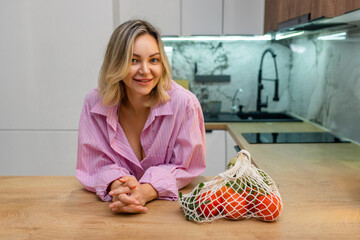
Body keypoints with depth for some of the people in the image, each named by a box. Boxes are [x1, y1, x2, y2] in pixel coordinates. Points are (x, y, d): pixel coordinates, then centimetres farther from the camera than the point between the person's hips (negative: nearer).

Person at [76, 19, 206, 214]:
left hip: (171, 204, -1)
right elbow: (97, 165, -5)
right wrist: (117, 187, -28)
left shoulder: (184, 103, -16)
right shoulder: (94, 103, -10)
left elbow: (185, 167, -10)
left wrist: (146, 191, -27)